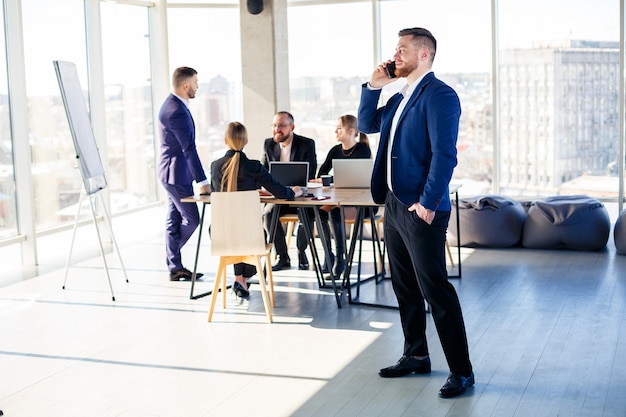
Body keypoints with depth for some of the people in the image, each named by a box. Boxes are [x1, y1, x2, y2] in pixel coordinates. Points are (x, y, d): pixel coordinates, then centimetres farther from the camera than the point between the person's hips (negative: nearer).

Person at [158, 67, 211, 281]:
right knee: (192, 219, -2)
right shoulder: (177, 111, -23)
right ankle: (174, 265, 11)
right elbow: (189, 149, -25)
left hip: (173, 171, 10)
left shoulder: (172, 104, 11)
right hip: (177, 173, -10)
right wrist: (202, 182, -24)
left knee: (175, 220, 12)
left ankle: (175, 267, 18)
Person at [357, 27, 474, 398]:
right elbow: (366, 125, 24)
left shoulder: (440, 96, -14)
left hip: (421, 209, -9)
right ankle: (416, 356, 30)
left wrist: (427, 203, -21)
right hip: (394, 205, 9)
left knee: (435, 289, -5)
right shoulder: (400, 98, 15)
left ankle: (461, 371, 4)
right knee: (405, 287, 16)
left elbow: (444, 155, -20)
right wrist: (372, 87, 10)